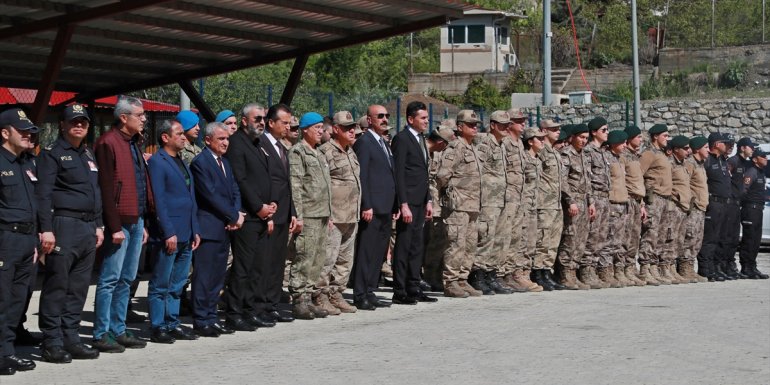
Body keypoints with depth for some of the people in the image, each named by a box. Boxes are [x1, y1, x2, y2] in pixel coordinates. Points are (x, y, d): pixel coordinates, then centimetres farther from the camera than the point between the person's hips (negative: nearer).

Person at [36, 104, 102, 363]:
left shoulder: (88, 155, 20)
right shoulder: (53, 154, -3)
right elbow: (43, 194, -11)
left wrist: (98, 225, 18)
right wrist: (46, 229, -18)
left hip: (88, 228, 8)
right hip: (63, 225, -8)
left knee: (78, 287, 9)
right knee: (56, 286, -5)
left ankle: (70, 339, 15)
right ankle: (52, 343, -2)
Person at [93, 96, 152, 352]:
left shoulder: (133, 143, 17)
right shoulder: (109, 143, -11)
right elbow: (106, 188, -15)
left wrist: (143, 223, 16)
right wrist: (114, 227, -18)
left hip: (136, 221, 9)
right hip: (120, 222, -9)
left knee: (126, 280, 11)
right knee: (110, 280, -5)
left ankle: (119, 331, 18)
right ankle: (101, 335, 0)